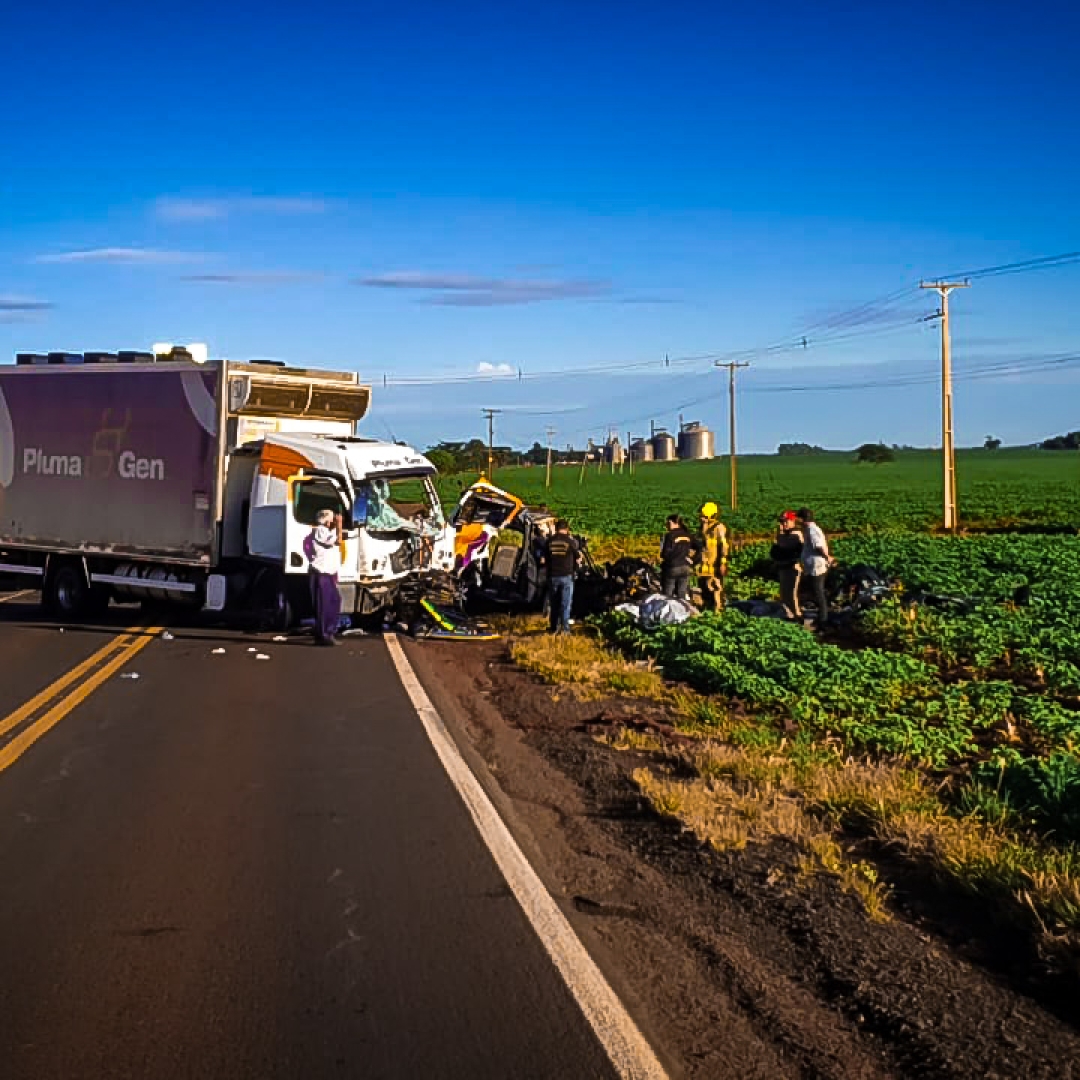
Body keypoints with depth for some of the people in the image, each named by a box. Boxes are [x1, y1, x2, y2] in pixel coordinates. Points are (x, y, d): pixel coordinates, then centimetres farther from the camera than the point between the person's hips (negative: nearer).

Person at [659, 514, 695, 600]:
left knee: (668, 596, 3)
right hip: (685, 567, 6)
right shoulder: (687, 535, 6)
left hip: (672, 567, -6)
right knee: (682, 594, 10)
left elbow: (665, 553, -16)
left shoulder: (669, 535, -13)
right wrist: (692, 561, 9)